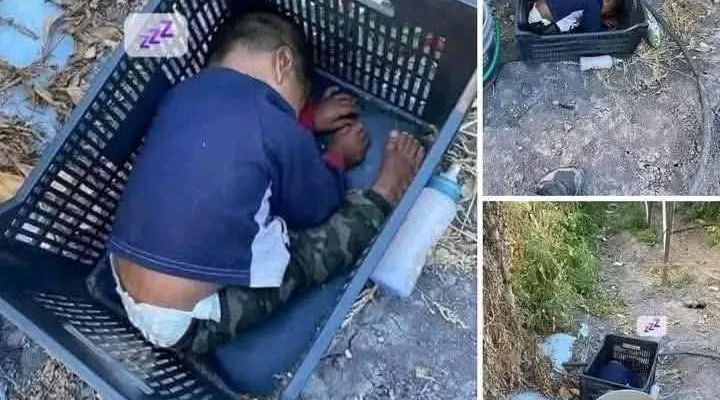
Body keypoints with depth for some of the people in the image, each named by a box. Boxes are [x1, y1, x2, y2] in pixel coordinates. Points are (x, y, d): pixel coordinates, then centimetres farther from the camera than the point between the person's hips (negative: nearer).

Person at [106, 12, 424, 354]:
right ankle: (382, 198, 24)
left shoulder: (184, 94, 1)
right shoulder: (279, 132, -18)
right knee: (324, 242, 4)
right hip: (186, 323, -7)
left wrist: (309, 121, 28)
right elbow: (316, 208, 2)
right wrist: (339, 155, 19)